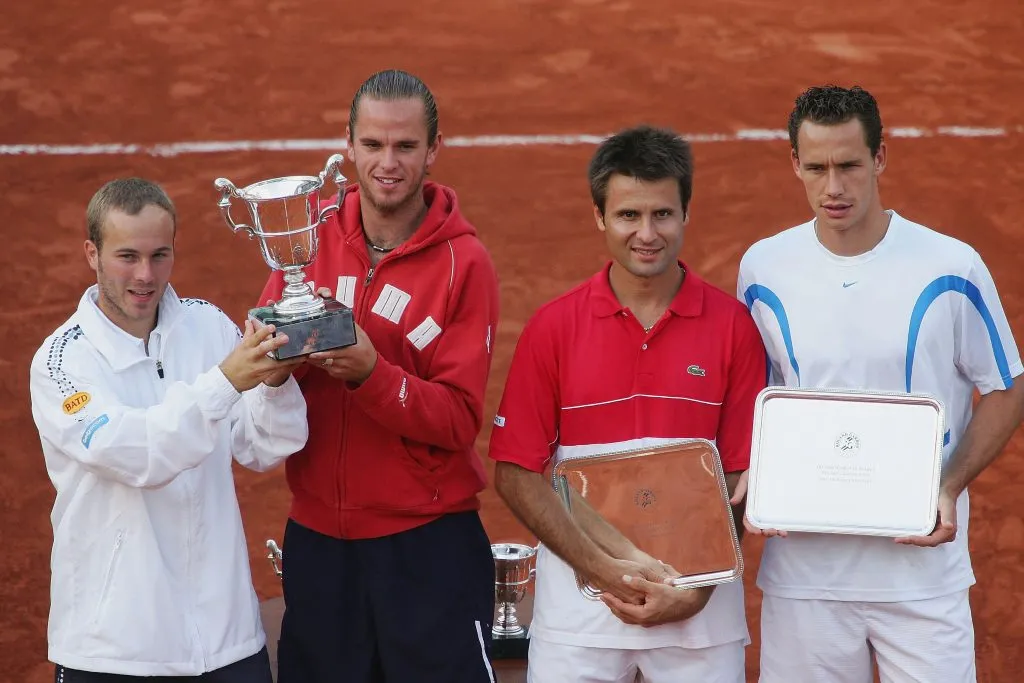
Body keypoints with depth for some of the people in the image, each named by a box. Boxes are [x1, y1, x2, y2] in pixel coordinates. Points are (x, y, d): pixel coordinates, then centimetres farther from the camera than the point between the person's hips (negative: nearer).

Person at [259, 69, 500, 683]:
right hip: (317, 539, 4)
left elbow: (461, 418, -13)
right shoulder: (313, 238, 3)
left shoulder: (463, 263, -8)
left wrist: (370, 373, -27)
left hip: (428, 545, -3)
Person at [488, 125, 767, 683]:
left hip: (701, 610, 0)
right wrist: (605, 569, -11)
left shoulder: (732, 326, 0)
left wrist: (697, 589, -10)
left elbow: (743, 471, 1)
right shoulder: (553, 327, -1)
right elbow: (516, 473, -2)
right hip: (578, 606, 0)